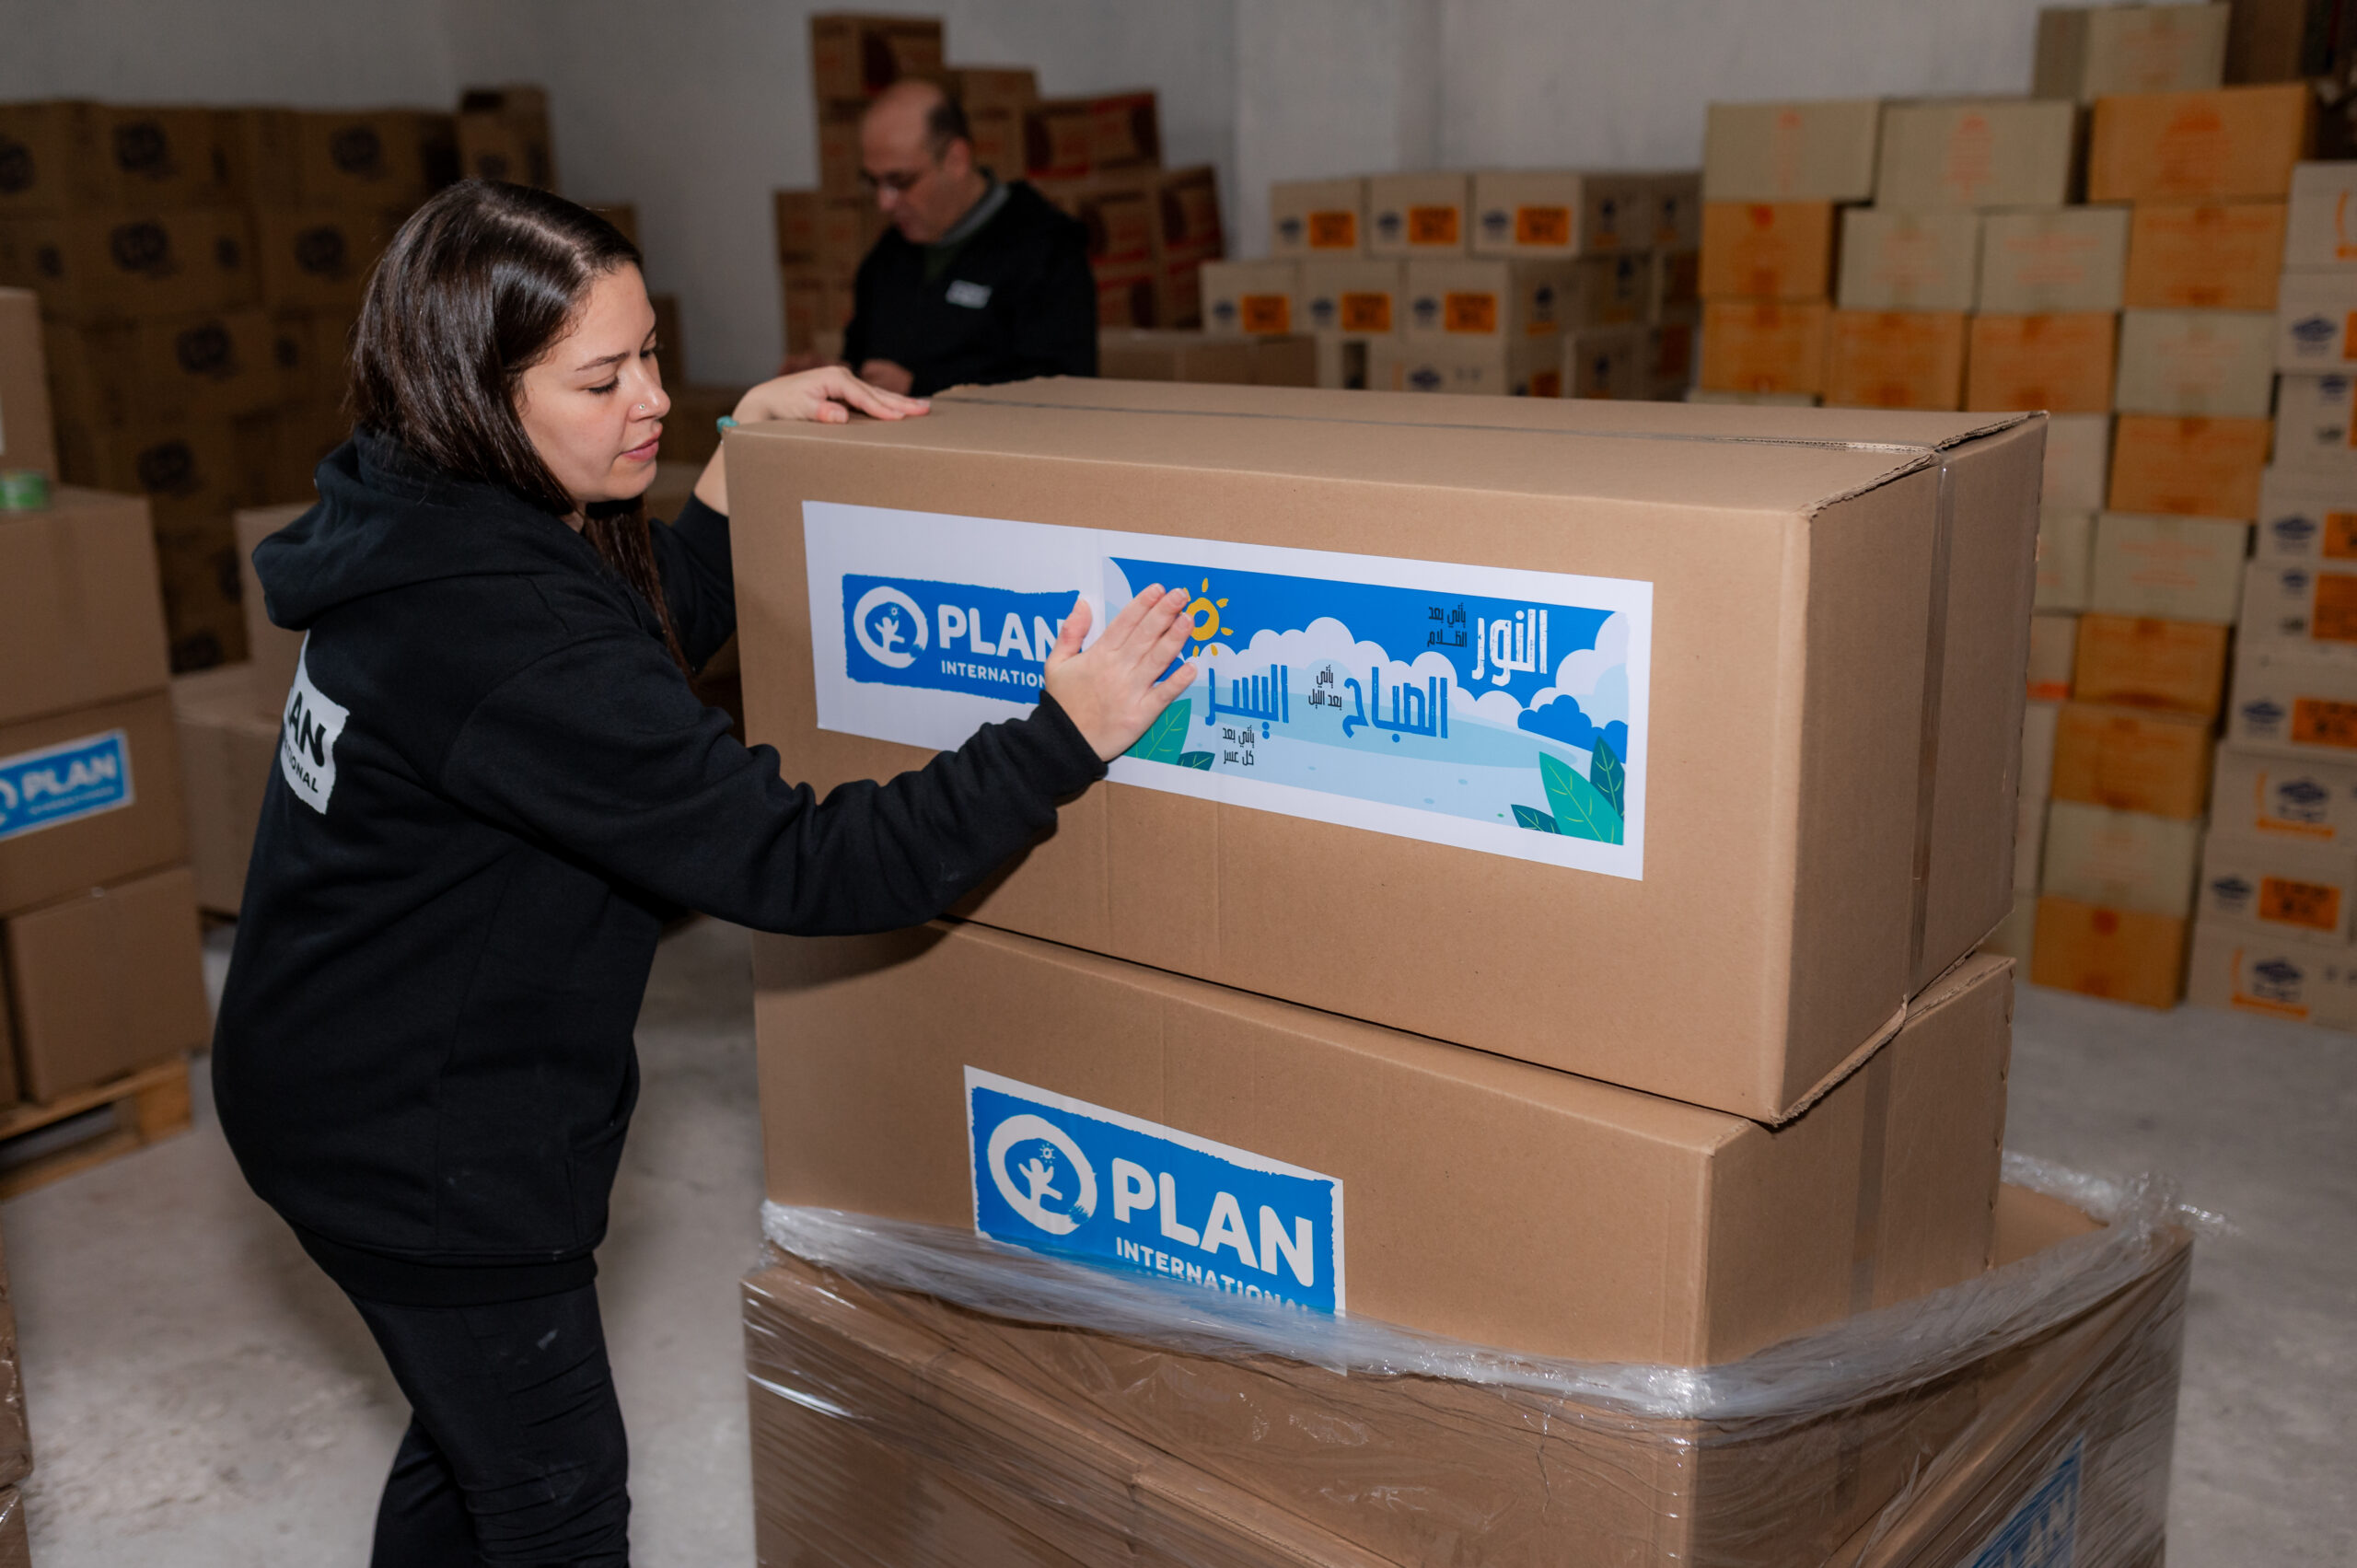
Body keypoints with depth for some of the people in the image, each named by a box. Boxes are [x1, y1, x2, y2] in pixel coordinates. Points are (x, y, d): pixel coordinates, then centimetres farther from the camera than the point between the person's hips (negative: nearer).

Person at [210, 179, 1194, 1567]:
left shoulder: (426, 527, -1)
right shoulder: (504, 635, -33)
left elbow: (641, 657, 14)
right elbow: (789, 865, -33)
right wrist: (1061, 741, -31)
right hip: (423, 1147, -9)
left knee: (472, 1432, 28)